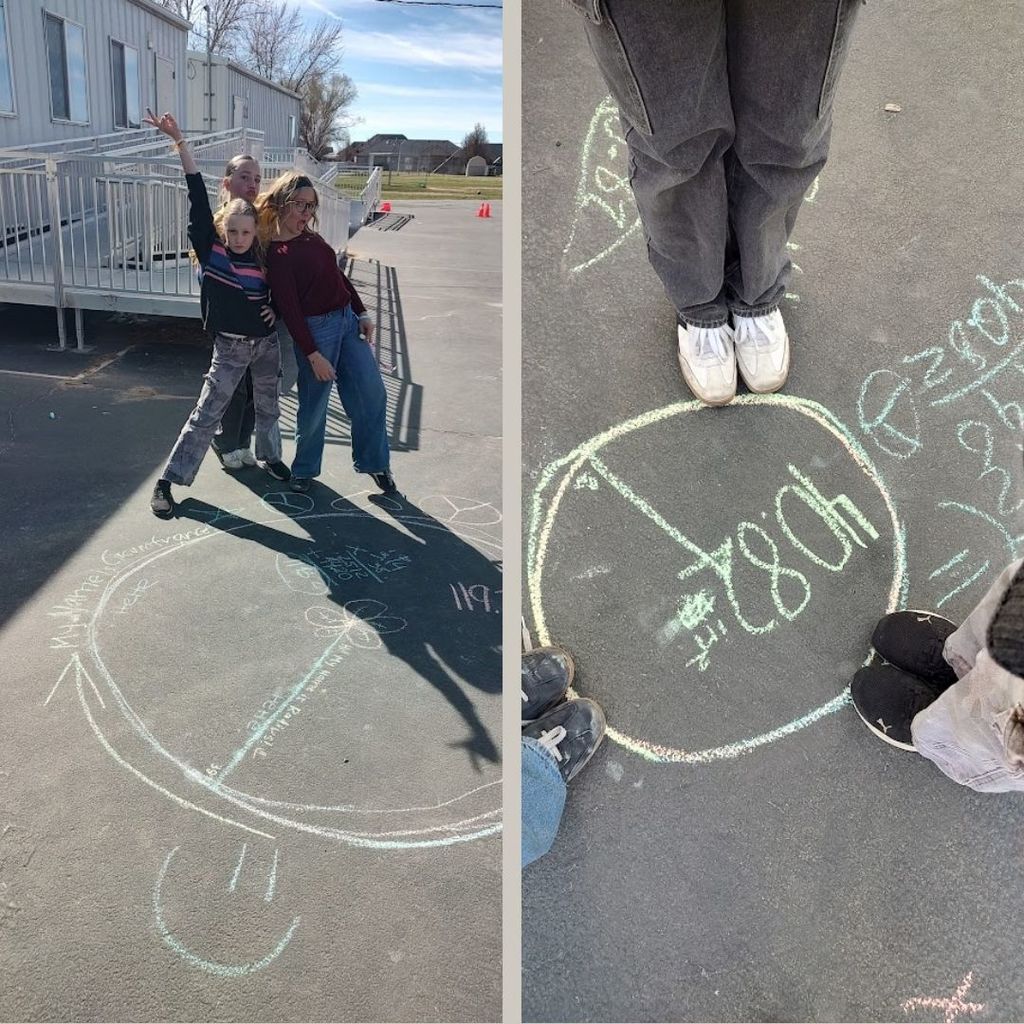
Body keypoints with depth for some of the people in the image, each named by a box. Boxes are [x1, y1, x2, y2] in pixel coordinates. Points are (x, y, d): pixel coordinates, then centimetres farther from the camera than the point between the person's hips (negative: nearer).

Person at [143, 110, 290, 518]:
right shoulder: (209, 248, -11)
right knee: (206, 413, -3)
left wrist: (277, 305, -5)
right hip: (230, 347, -2)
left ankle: (270, 456, 42)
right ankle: (168, 480, 5)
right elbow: (197, 196, -16)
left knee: (267, 406, 17)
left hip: (267, 343, 2)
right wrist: (178, 140, -21)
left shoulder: (263, 258, -6)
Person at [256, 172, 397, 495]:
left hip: (348, 319, 8)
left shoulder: (309, 236, 8)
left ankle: (374, 462, 24)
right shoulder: (277, 254, -14)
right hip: (316, 329, -8)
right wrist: (312, 354, -17)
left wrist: (362, 313, 11)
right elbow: (289, 309, -16)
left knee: (371, 393, 8)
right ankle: (304, 470, 26)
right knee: (314, 405, 4)